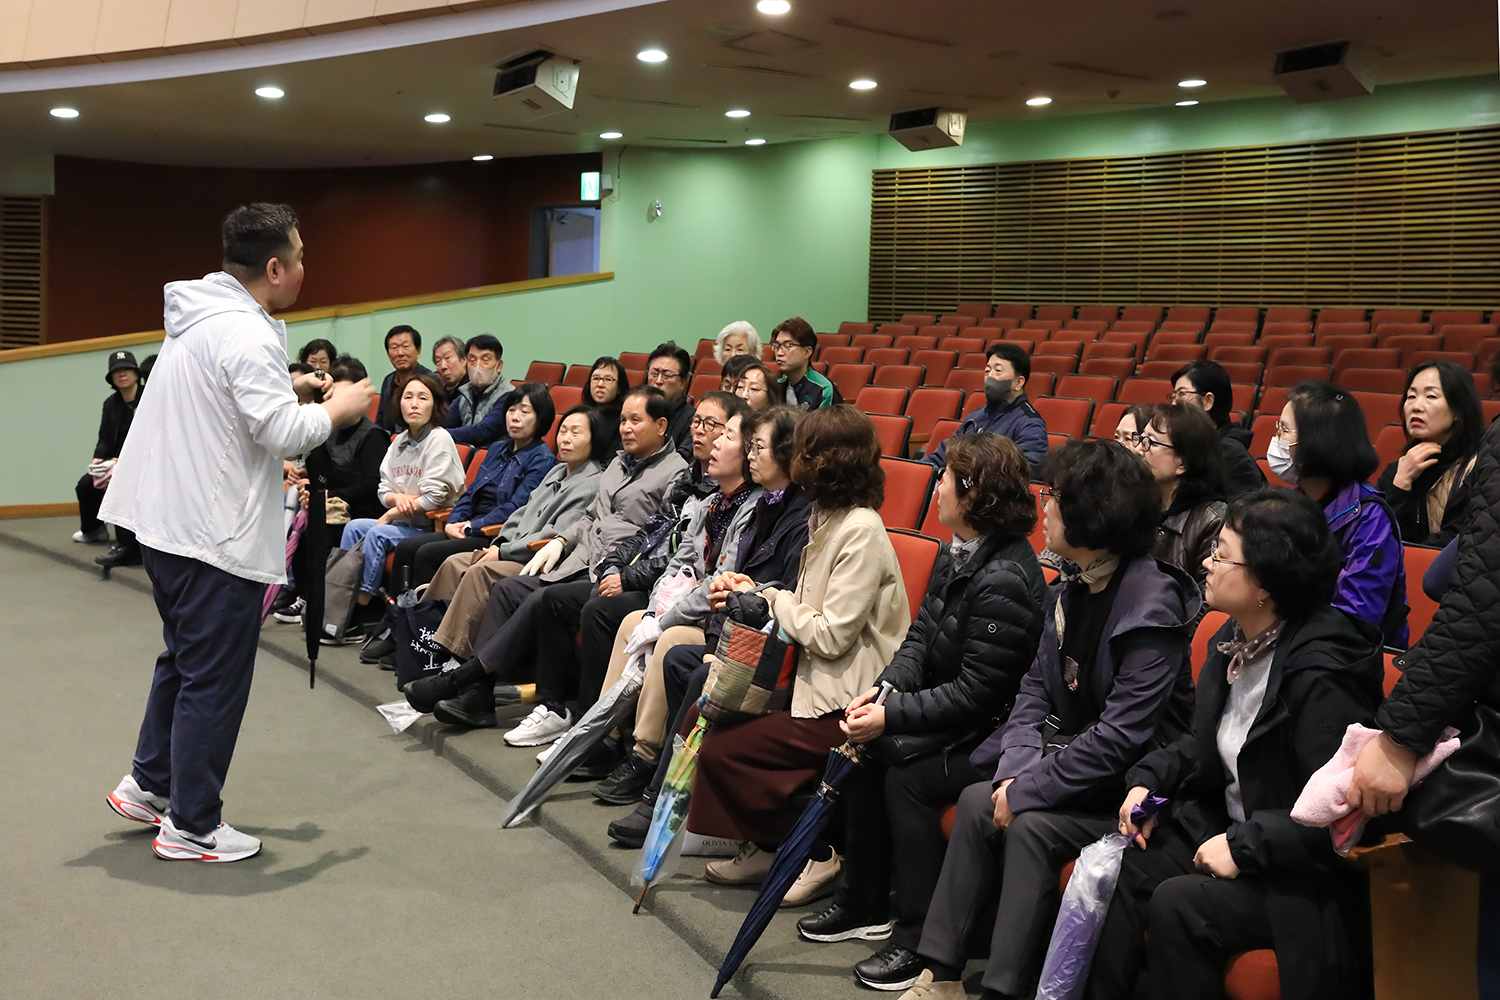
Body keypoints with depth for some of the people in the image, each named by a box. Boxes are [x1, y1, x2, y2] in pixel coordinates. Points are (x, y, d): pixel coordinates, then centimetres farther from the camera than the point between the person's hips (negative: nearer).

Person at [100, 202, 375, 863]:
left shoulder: (197, 316, 12)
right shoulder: (246, 334, -20)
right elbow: (283, 433, -24)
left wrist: (290, 389, 16)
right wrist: (336, 410, -7)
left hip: (165, 522, 10)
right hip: (216, 536, -10)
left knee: (184, 660, 25)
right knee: (214, 681, 1)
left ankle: (148, 784, 36)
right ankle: (191, 827, 11)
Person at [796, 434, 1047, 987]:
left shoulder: (1005, 579, -24)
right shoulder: (956, 553, 6)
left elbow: (976, 691, -24)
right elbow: (922, 634, 10)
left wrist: (893, 714, -23)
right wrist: (886, 688, -8)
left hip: (994, 730, -9)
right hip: (949, 711, 10)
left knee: (905, 771, -22)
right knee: (866, 747, -1)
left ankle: (920, 939, -7)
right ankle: (864, 904, 13)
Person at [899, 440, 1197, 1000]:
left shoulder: (1152, 603, -21)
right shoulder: (1070, 587, 5)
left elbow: (1120, 736, -24)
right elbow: (1037, 684, 7)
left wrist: (1028, 789, -20)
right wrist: (1016, 767, -10)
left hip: (1133, 781, -7)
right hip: (1071, 752, 7)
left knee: (1029, 824, -25)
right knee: (978, 801, -12)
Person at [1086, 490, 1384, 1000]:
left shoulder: (1319, 675, -25)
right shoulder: (1233, 642, 4)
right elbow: (1204, 746, 19)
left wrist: (1243, 845, -23)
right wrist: (1149, 780, 2)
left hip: (1307, 876, -8)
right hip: (1226, 827, 9)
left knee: (1177, 903, -27)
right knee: (1117, 867, -9)